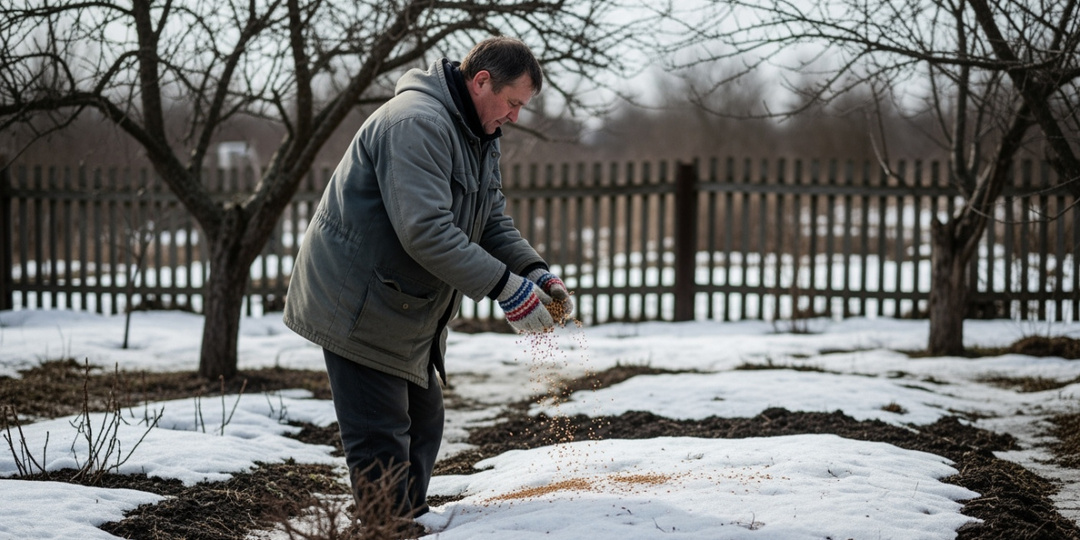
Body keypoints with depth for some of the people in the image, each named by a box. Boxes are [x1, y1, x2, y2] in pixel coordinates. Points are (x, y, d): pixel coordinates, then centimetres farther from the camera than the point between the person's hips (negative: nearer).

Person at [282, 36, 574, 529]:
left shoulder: (479, 137, 12)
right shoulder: (416, 123, -24)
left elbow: (494, 222, 11)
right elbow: (426, 230, -31)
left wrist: (535, 272, -7)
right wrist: (505, 286, -29)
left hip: (409, 312, 11)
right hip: (360, 309, -11)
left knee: (422, 426, 18)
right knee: (381, 444, -7)